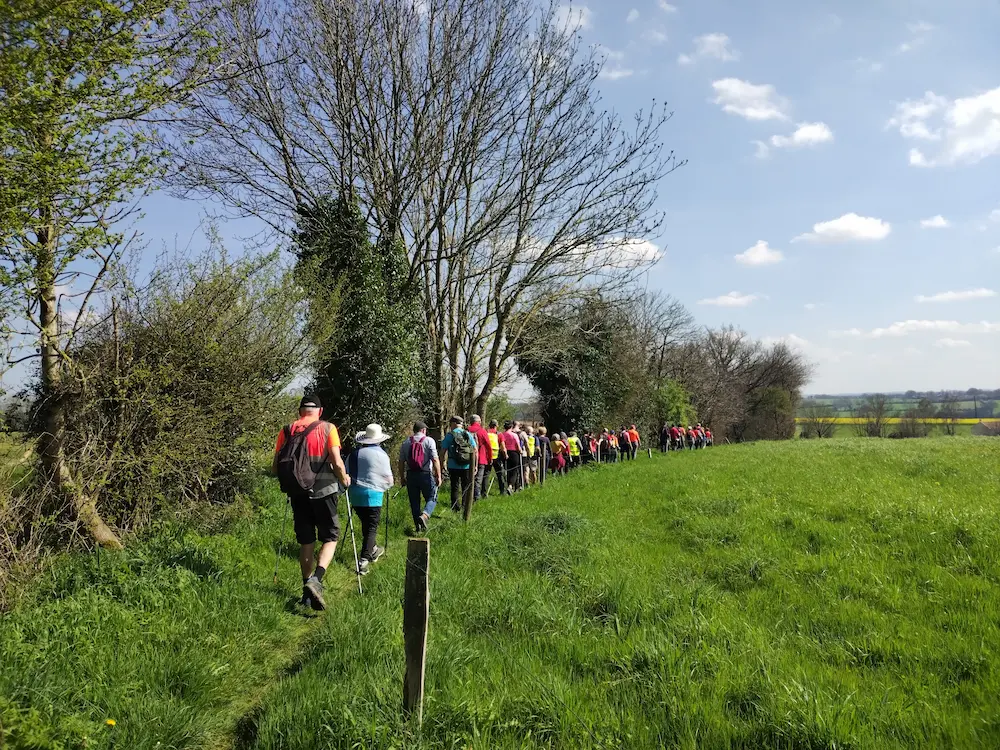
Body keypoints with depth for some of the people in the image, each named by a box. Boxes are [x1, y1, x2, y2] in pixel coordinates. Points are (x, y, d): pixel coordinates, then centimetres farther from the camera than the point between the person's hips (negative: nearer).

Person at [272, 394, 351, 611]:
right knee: (330, 537, 9)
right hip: (323, 491, -3)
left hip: (297, 493, 3)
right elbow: (337, 463, -12)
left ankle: (308, 591, 20)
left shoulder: (286, 430, 5)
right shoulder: (327, 428, -4)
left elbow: (275, 468, 4)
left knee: (306, 542, 15)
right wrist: (344, 479, 8)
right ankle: (316, 580, -13)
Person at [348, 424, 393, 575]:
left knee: (365, 524, 21)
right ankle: (364, 560, -8)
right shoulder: (380, 454, -9)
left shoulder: (353, 453, 6)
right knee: (372, 527, 1)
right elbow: (389, 480, -5)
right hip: (372, 494, -6)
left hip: (355, 493, 6)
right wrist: (390, 483, 16)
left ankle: (373, 550, 40)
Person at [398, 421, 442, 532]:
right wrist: (438, 476, -8)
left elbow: (401, 462, 9)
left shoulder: (405, 442, 11)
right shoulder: (429, 441, -2)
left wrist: (402, 477, 17)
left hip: (411, 475, 4)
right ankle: (424, 516, -18)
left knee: (414, 502, 11)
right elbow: (435, 460, -10)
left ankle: (418, 526, 14)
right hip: (426, 475, -4)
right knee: (431, 499, 7)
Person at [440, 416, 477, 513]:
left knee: (455, 488, 7)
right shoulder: (468, 434, 3)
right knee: (467, 488, 14)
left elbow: (443, 451, -8)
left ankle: (456, 509, 7)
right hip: (467, 466, 2)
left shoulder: (450, 435, -5)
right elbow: (475, 451, 1)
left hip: (454, 466, -2)